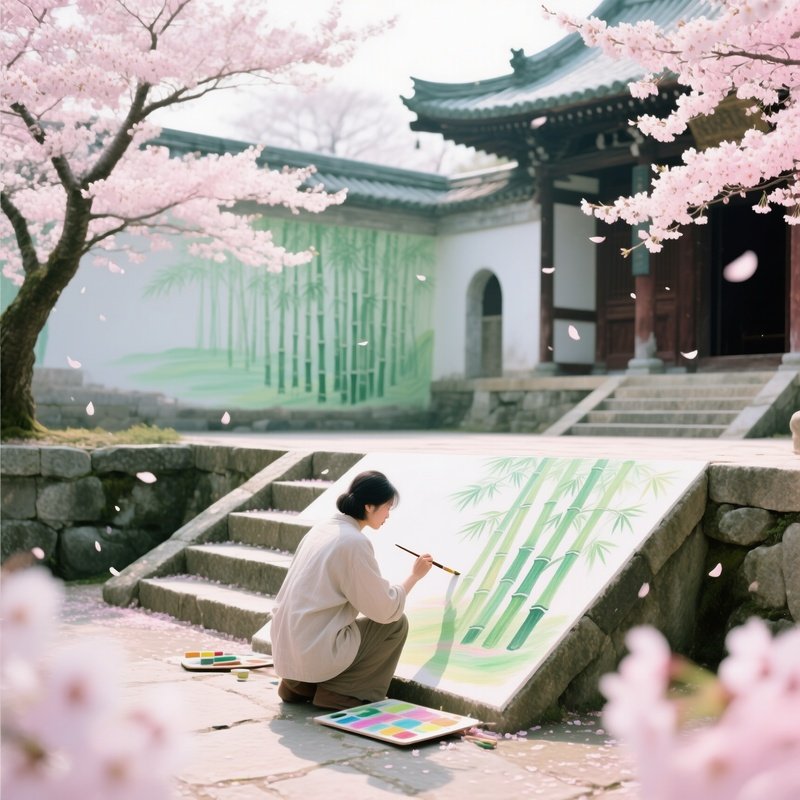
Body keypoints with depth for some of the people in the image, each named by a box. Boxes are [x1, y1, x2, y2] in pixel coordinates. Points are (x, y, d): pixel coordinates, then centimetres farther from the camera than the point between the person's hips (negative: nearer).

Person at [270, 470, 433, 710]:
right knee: (396, 624, 4)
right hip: (315, 654, -9)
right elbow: (386, 610, -12)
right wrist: (414, 576, 3)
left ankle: (299, 684, 18)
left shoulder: (322, 528, 9)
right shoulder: (354, 542, -16)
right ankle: (339, 691, 2)